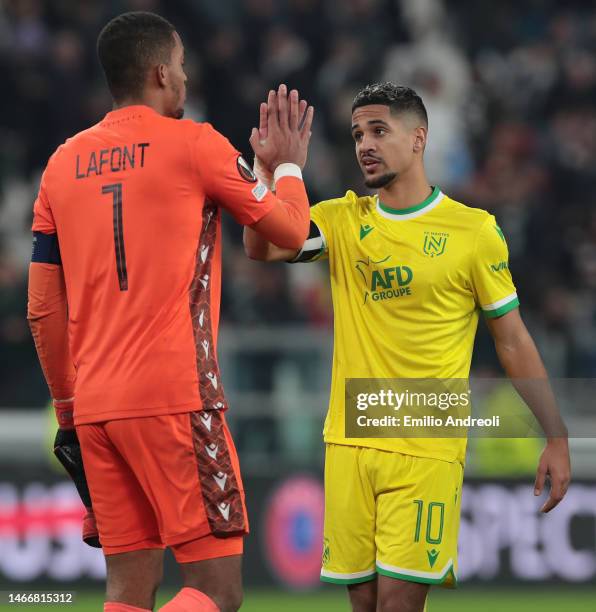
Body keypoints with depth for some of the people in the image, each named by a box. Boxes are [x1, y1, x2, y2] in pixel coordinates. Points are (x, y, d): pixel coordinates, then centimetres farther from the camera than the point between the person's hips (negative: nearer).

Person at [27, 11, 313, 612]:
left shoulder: (64, 162, 12)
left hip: (94, 404, 6)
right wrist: (288, 166, 28)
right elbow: (290, 230, 9)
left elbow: (44, 309, 14)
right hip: (175, 398, -6)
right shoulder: (194, 144, -2)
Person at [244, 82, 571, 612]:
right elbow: (262, 247, -9)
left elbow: (513, 341, 3)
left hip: (426, 449, -4)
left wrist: (556, 438, 1)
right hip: (349, 443, 4)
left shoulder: (474, 231, -1)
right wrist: (270, 166, -22)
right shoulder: (342, 220, 7)